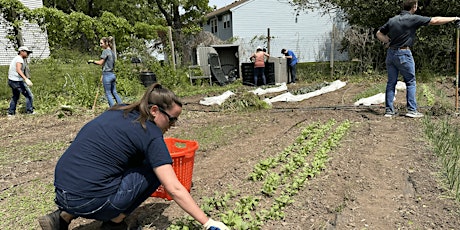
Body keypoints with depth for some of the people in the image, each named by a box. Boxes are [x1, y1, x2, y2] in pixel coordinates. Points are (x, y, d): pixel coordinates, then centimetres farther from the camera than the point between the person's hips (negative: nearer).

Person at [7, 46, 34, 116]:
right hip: (17, 81, -10)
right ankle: (29, 111, 2)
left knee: (15, 96, 24)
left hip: (11, 81, 10)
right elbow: (18, 70, -31)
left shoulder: (16, 58, 16)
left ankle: (11, 112, 30)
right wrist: (26, 79, -42)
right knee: (29, 95, -1)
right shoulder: (19, 59, -14)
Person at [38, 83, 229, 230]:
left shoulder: (118, 112, 11)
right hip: (89, 202, -7)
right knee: (154, 170, 4)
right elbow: (175, 189, -14)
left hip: (60, 192, 7)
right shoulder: (150, 135, -10)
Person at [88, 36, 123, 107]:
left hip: (107, 75, -8)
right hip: (112, 74, 8)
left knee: (108, 93, 0)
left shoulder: (105, 51, -11)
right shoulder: (112, 52, 14)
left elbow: (100, 63, -12)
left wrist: (92, 61, 2)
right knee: (114, 92, 14)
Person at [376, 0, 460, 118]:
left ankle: (389, 110, 9)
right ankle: (412, 110, 6)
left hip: (390, 53, 5)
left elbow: (379, 34, 12)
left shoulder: (392, 20, 8)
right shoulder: (413, 19, -6)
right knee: (410, 82, 6)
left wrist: (388, 41, 5)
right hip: (403, 54, -5)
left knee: (391, 82, 8)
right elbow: (435, 20, -3)